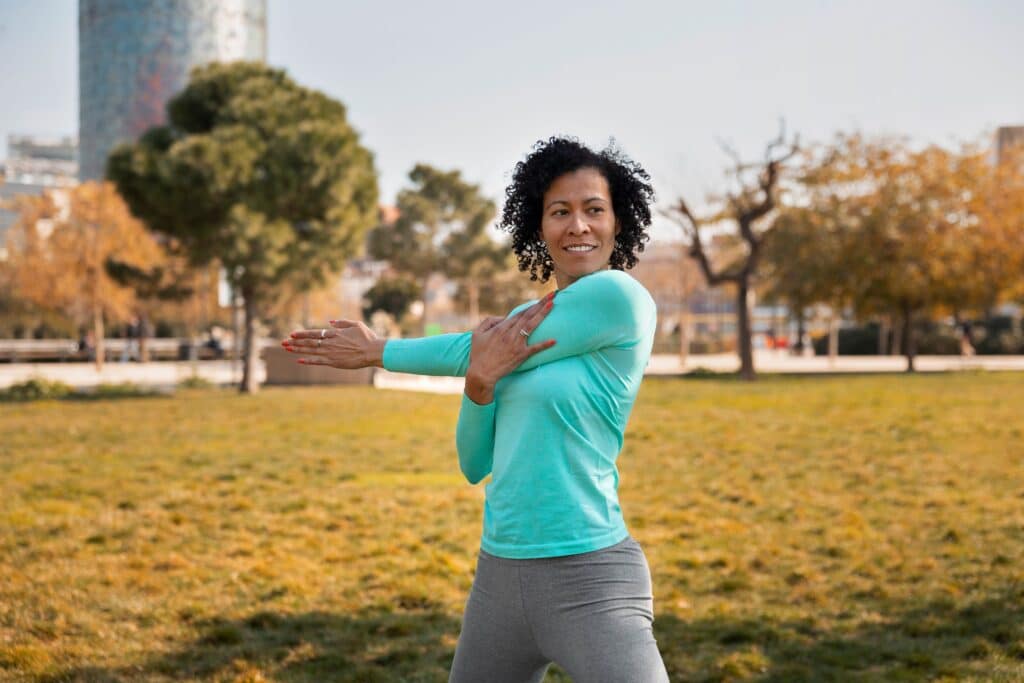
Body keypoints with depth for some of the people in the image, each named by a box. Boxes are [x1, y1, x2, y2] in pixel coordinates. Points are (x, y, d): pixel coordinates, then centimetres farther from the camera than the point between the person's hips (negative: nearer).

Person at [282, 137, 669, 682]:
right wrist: (479, 381, -11)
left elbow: (474, 353, -9)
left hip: (587, 580, -7)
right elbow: (475, 465, 8)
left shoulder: (621, 295, -11)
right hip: (499, 574, 8)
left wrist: (376, 352, 3)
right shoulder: (526, 324, 11)